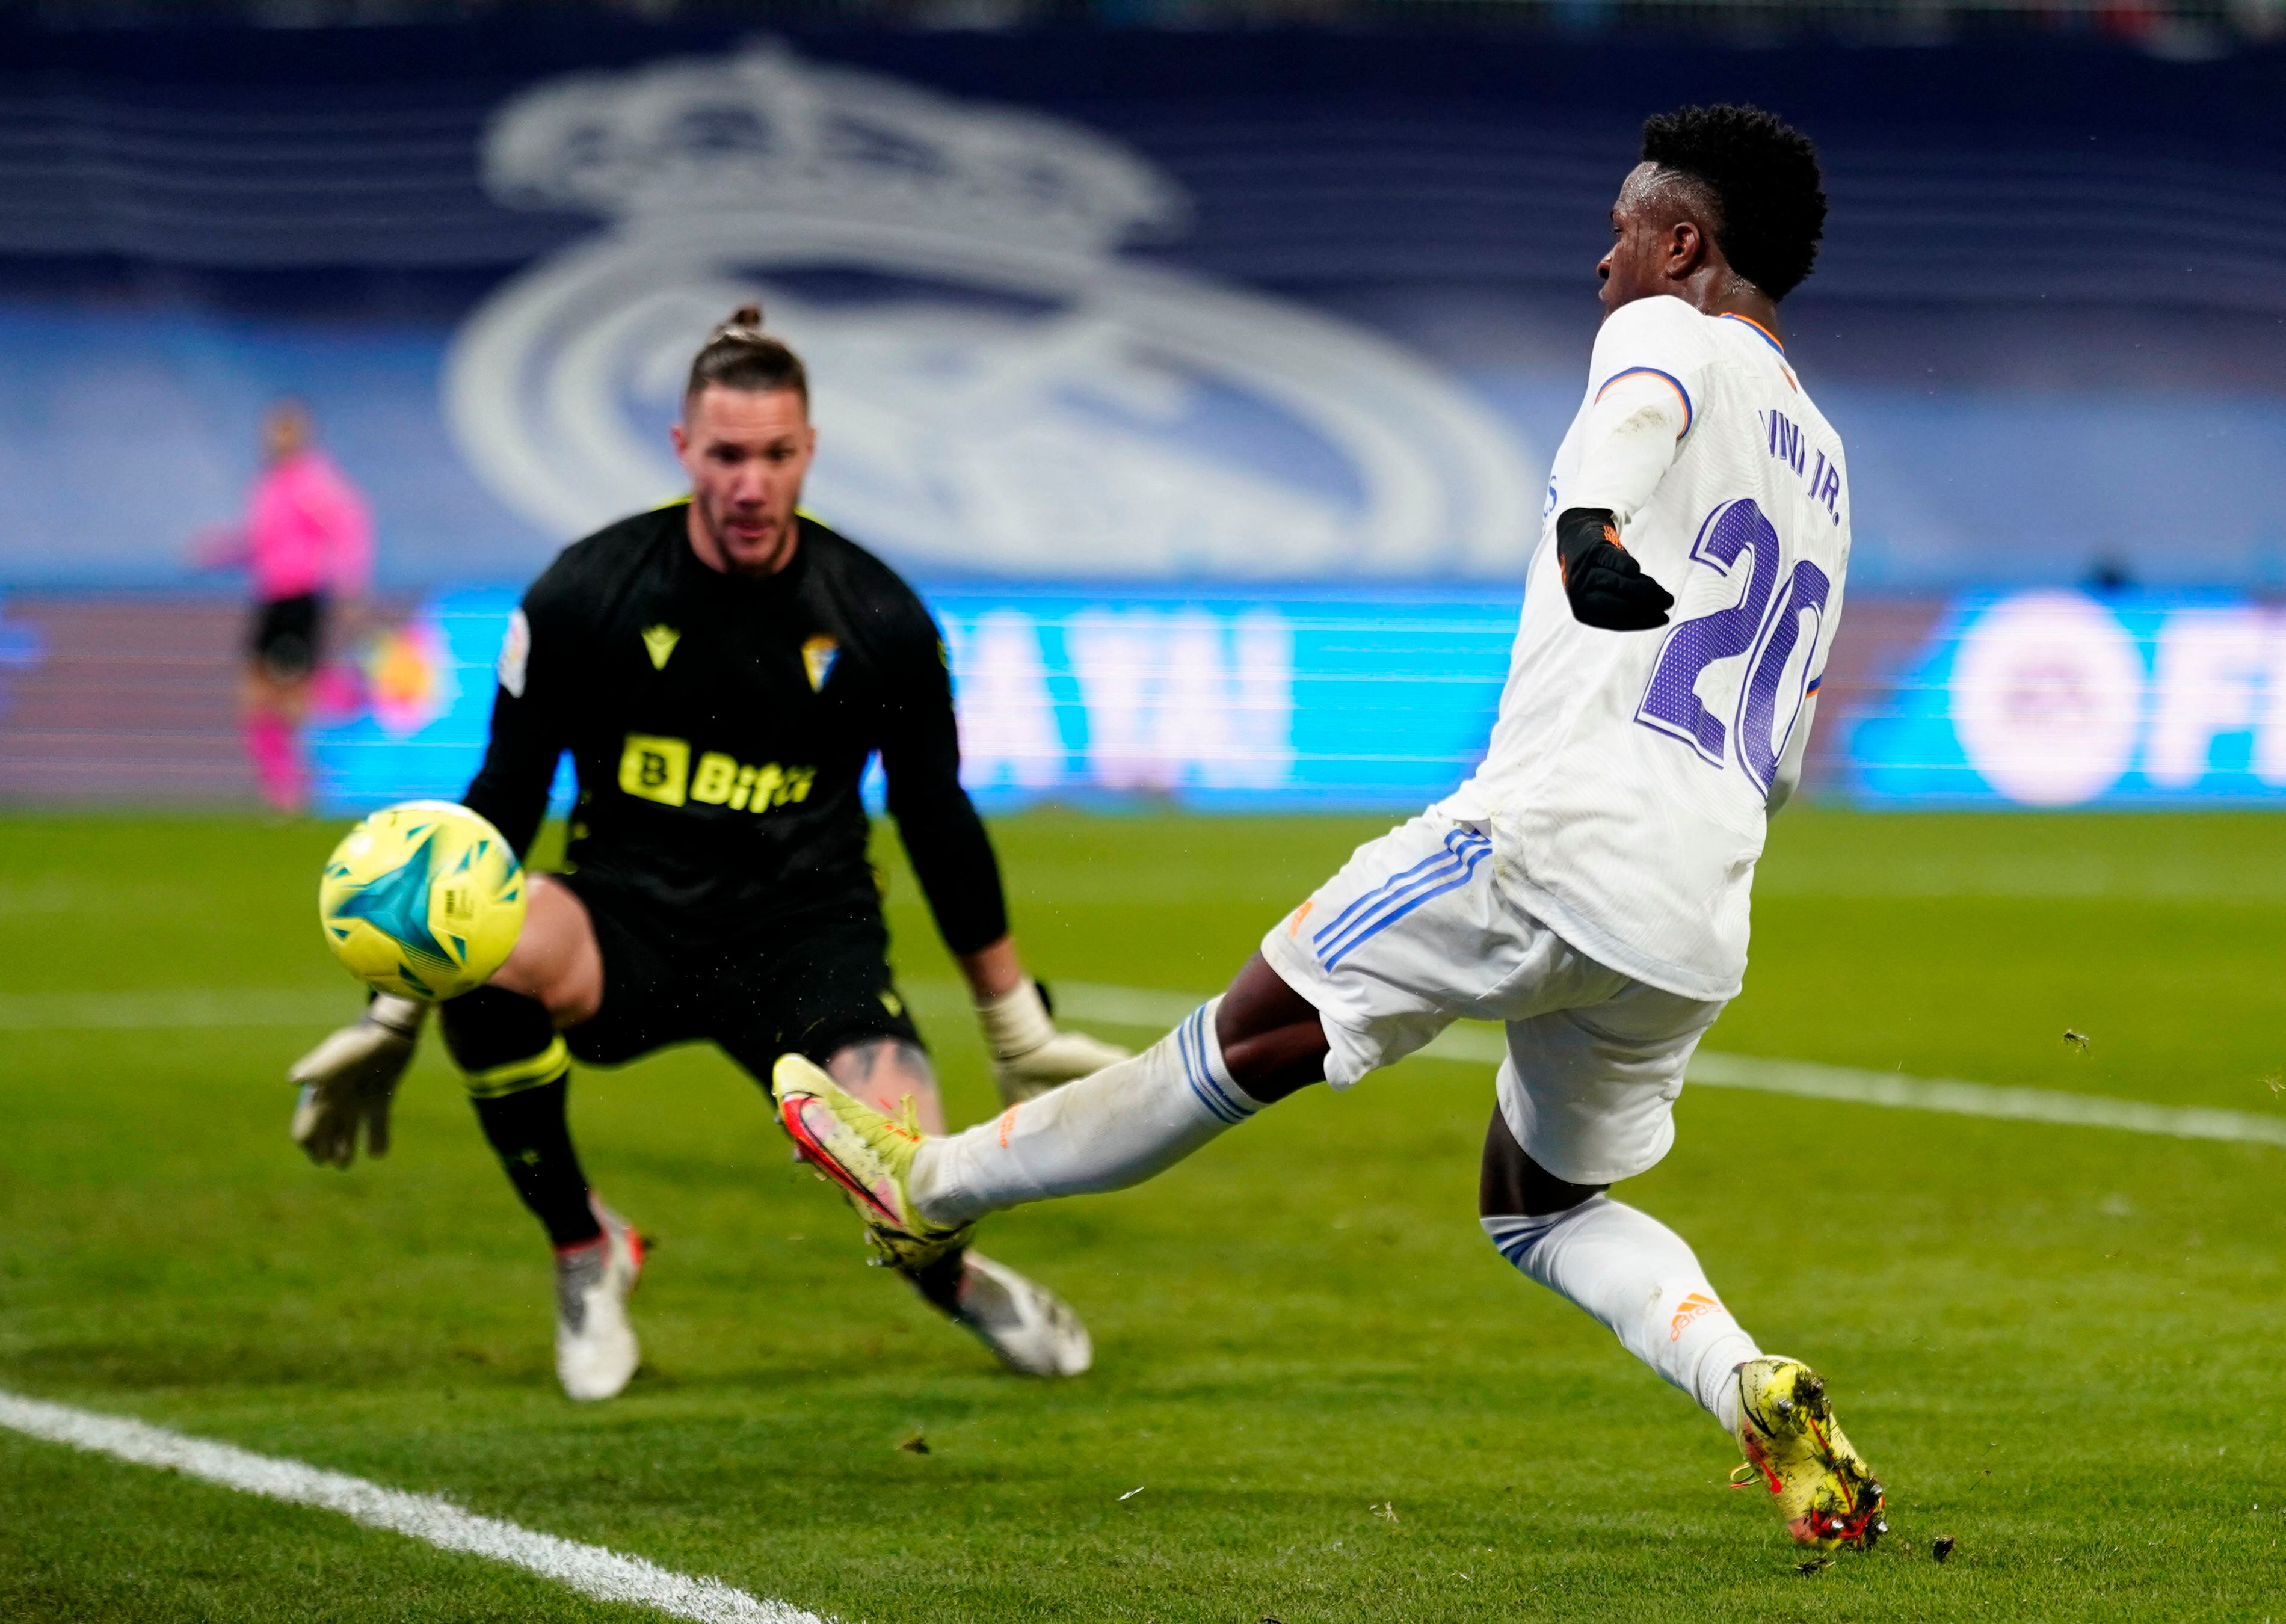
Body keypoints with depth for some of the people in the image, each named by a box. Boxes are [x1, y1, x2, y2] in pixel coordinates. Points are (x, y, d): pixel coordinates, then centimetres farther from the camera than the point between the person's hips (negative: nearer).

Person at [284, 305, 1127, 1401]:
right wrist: (392, 1018, 2)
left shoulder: (876, 617, -4)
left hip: (808, 930, 0)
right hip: (629, 919, 0)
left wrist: (1020, 1029, 15)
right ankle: (582, 1252, -11)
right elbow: (499, 805, 3)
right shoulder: (585, 594, -7)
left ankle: (952, 1279, 17)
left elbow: (937, 819, 10)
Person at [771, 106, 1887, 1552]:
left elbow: (1643, 406, -26)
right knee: (1541, 1204, 20)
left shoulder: (1668, 334, 3)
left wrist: (1592, 520, -47)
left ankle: (935, 1184, 20)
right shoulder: (1825, 470, 26)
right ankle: (1751, 1384, -3)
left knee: (1258, 1035, 6)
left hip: (1555, 837, -7)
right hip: (1701, 923, 7)